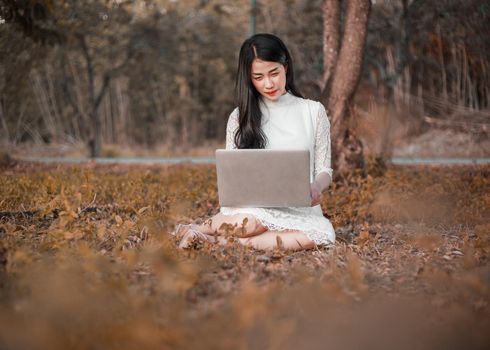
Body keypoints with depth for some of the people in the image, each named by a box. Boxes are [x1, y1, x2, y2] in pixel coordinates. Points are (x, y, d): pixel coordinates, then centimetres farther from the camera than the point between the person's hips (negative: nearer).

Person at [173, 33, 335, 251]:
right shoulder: (241, 117, 10)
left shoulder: (313, 111, 9)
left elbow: (324, 170, 10)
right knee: (245, 224, -39)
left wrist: (316, 188, -14)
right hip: (253, 207, -1)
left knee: (324, 233, -35)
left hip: (300, 209, 2)